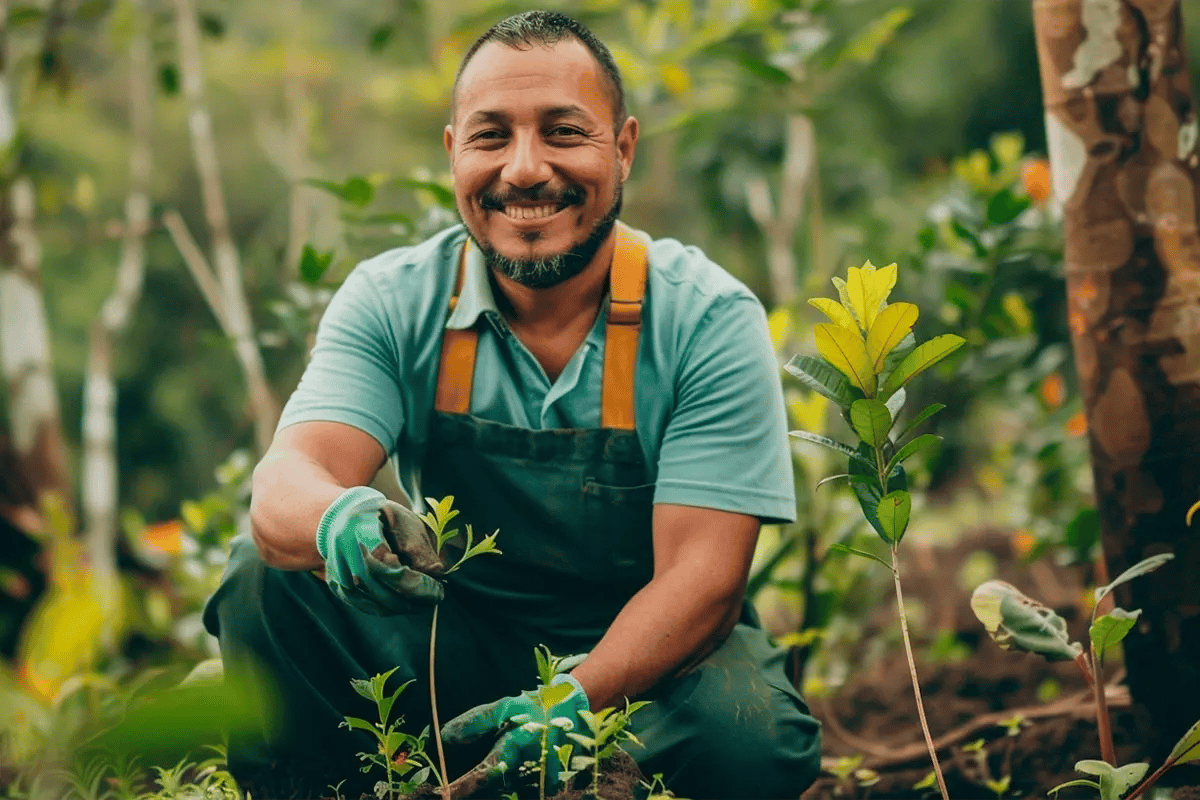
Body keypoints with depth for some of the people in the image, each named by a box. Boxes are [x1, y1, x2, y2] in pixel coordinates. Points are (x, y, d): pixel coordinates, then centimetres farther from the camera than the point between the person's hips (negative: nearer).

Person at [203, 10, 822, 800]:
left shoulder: (710, 320, -13)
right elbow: (290, 480, -23)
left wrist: (575, 700, -36)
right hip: (455, 643, 1)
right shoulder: (392, 302, -8)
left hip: (647, 653, -1)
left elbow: (702, 576, -18)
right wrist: (340, 522, -49)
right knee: (267, 577, -23)